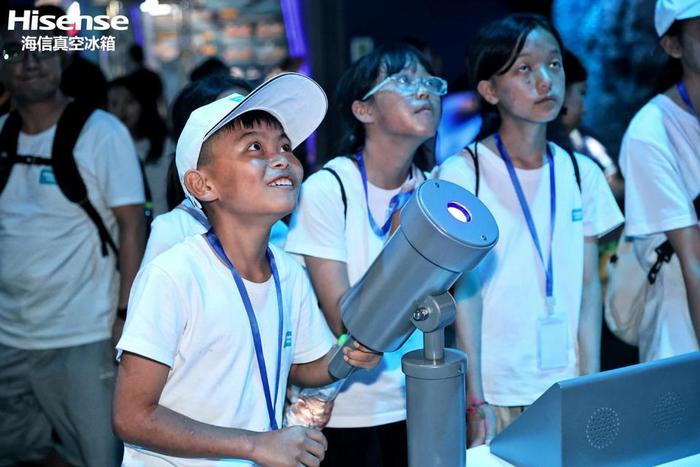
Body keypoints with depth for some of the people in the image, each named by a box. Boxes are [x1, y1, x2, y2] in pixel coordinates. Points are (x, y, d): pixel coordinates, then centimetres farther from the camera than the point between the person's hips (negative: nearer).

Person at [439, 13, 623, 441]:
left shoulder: (582, 174, 4)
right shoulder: (463, 173, -9)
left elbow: (589, 284, 4)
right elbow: (465, 288, -10)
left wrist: (593, 386, -2)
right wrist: (476, 399, -12)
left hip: (566, 387, 4)